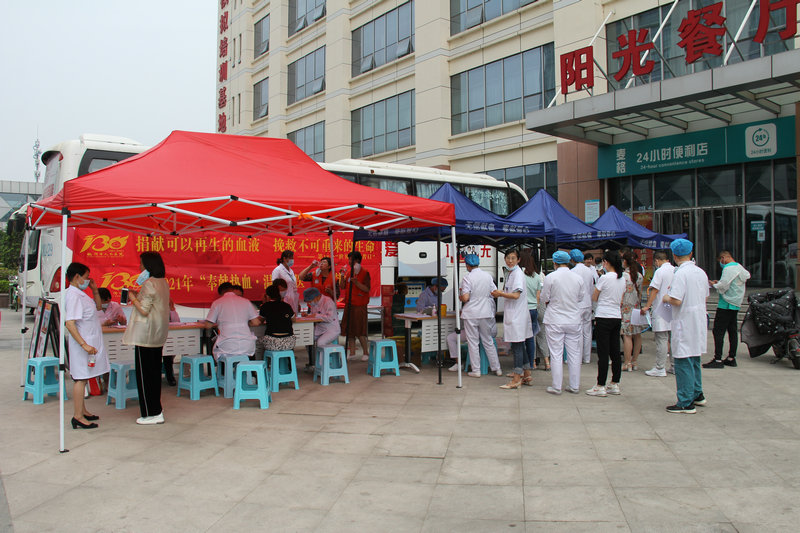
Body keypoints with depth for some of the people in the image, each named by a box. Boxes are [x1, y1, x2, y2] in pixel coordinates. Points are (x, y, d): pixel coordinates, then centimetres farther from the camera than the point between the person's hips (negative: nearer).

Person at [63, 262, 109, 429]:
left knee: (83, 378, 16)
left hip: (89, 342, 10)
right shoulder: (73, 295, -16)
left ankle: (82, 411, 25)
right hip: (82, 343, -10)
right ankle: (78, 416, 0)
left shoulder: (81, 294, 13)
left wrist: (95, 290, 13)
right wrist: (84, 345, -29)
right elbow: (69, 323, -24)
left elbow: (98, 306, 28)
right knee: (81, 378, -5)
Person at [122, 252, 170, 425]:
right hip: (158, 334, 9)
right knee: (155, 372, 14)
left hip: (145, 334, -9)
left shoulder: (148, 284, -17)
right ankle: (156, 410, 20)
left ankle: (151, 413, 4)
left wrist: (133, 298, -5)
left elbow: (144, 310, -19)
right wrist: (138, 295, 14)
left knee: (144, 373, -1)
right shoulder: (163, 283, 11)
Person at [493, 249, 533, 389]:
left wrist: (500, 293, -11)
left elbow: (516, 295, -24)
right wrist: (499, 294, 8)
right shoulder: (509, 273, 14)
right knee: (519, 345, 15)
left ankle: (516, 380, -3)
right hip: (511, 313, 10)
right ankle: (526, 375, 24)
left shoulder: (518, 273, -15)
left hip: (517, 313, -10)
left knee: (517, 346, -6)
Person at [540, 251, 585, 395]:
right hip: (574, 320, 3)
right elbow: (580, 298, 10)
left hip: (555, 321, -3)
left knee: (556, 354, 3)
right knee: (574, 353, 10)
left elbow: (544, 298, -4)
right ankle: (574, 386, 17)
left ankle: (556, 387, 7)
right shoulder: (578, 278, -1)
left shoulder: (550, 277, -11)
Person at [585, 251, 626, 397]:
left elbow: (594, 297, -2)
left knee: (603, 353, -3)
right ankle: (615, 384, 18)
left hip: (604, 317, -7)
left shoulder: (604, 278, -13)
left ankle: (600, 386, 1)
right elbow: (621, 301, 16)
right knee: (615, 352, 11)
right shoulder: (622, 279, 8)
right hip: (617, 317, 7)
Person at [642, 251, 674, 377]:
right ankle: (674, 366, 19)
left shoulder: (660, 271, -11)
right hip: (674, 310, 7)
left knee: (662, 339, -4)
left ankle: (660, 369, -1)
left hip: (661, 310, -7)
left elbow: (654, 290, -16)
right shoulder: (676, 271, 8)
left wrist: (647, 306, -12)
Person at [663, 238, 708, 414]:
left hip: (684, 324, -8)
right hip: (699, 321, 9)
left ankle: (686, 403, 1)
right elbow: (705, 297, 17)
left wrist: (666, 298, -4)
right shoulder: (701, 272, 7)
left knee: (683, 362, -3)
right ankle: (697, 394, 32)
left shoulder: (681, 274, -18)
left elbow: (676, 301, -23)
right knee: (694, 360, 21)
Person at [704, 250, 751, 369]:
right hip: (736, 304, 10)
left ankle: (718, 360, -9)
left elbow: (723, 286, -18)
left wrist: (714, 284, -1)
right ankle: (731, 358, 16)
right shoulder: (740, 267, 16)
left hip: (726, 304, -10)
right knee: (732, 331, 11)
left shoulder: (729, 269, -13)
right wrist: (719, 283, 12)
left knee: (718, 332, -8)